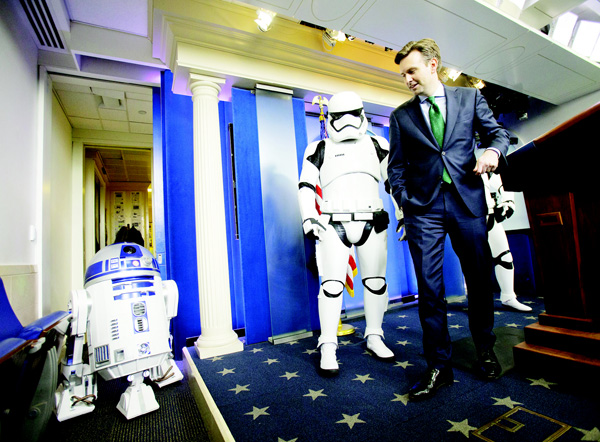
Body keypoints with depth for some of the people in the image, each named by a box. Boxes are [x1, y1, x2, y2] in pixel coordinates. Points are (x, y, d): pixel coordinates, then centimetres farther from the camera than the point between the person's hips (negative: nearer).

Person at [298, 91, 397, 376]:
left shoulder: (378, 146, 16)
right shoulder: (320, 149, 10)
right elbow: (306, 187, 6)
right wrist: (308, 219, -7)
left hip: (373, 222, 3)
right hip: (333, 225, -2)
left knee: (376, 282, 7)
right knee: (332, 284, -5)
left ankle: (374, 337, 26)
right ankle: (328, 347, 7)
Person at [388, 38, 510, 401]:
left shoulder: (470, 97, 14)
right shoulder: (401, 115, 13)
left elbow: (498, 133, 15)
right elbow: (396, 167, 11)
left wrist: (493, 150, -9)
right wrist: (405, 202, -1)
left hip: (467, 200, 1)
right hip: (424, 207, 0)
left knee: (481, 280, 9)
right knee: (430, 289, -3)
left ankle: (486, 351, 32)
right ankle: (439, 367, 10)